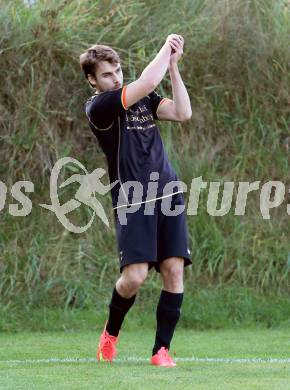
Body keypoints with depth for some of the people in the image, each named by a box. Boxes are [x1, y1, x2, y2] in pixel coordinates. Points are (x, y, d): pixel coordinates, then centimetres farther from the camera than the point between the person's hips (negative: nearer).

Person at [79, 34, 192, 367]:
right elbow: (148, 81, -16)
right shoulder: (98, 106, -6)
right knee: (134, 276, -14)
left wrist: (173, 65, 0)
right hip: (131, 200, -5)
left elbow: (182, 113, 2)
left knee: (174, 270, -5)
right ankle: (111, 332, 17)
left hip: (168, 194, 5)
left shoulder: (142, 99, 16)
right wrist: (166, 48, -4)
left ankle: (161, 349, 2)